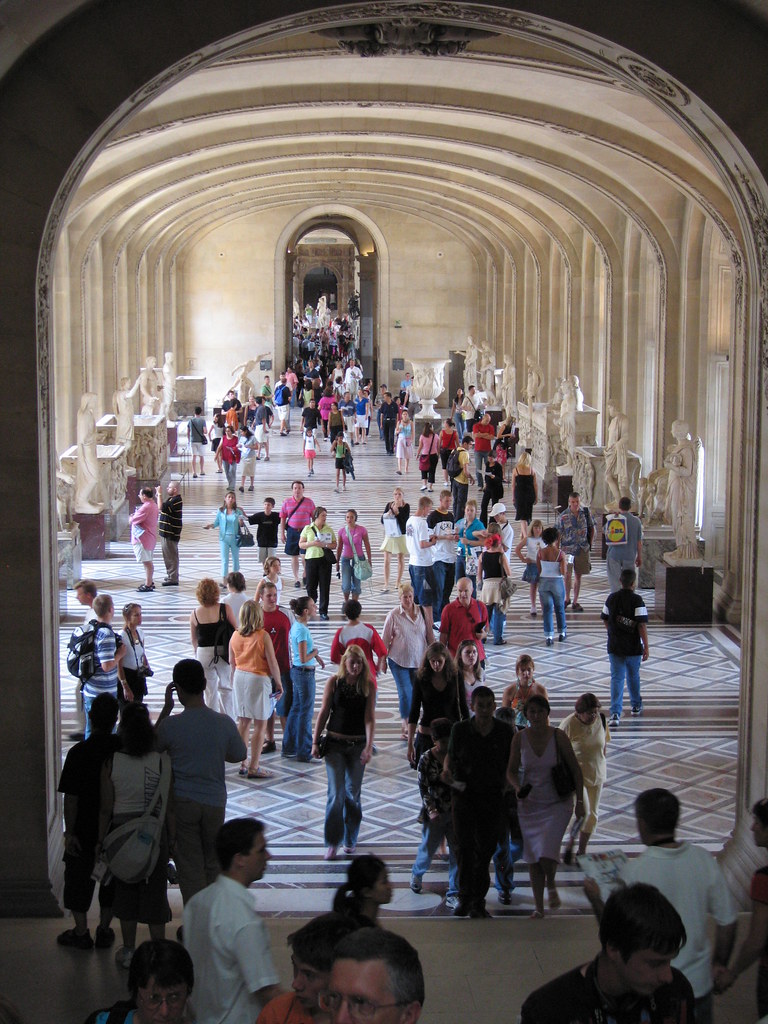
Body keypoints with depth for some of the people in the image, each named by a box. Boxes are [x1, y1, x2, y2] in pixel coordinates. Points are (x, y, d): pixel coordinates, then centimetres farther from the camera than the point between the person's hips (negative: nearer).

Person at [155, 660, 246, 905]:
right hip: (214, 802, 2)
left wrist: (166, 708, 4)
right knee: (213, 864, 19)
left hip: (181, 802, -2)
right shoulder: (224, 723, -9)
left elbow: (153, 745, 5)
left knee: (189, 867, 7)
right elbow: (238, 756, 7)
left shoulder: (171, 724, -15)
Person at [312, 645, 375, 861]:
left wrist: (368, 746, -17)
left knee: (353, 793, 7)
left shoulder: (368, 685, -3)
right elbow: (323, 712, 0)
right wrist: (316, 742, -2)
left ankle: (350, 839, 23)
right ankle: (333, 842, 1)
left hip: (358, 744, 1)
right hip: (335, 743, -1)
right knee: (336, 792, -7)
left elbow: (369, 717, -7)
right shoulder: (334, 682, -3)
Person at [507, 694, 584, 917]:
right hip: (529, 805, 2)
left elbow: (575, 770, -3)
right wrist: (518, 788, -16)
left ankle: (551, 886, 17)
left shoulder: (558, 736, -10)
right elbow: (511, 770, 4)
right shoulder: (520, 738, -6)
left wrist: (579, 802, -5)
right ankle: (539, 907, 21)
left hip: (557, 804, -2)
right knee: (532, 857, 6)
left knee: (546, 852, -16)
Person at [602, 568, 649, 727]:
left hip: (614, 646, 2)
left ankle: (615, 713, -14)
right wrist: (646, 647, -12)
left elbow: (605, 620, 13)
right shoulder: (637, 600, -13)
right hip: (633, 647, -2)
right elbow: (642, 625, -17)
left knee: (617, 678, -1)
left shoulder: (611, 598, 1)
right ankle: (636, 706, 39)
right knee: (633, 676, 19)